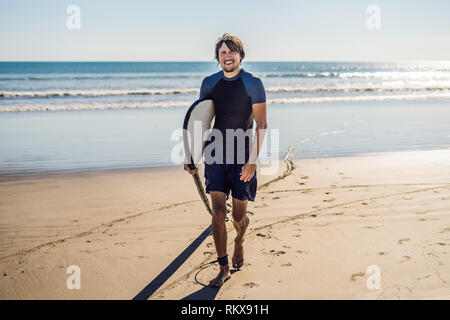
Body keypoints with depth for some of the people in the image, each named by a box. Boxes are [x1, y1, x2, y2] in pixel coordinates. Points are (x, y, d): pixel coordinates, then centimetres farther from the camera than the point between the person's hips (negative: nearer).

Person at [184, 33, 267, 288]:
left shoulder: (253, 84, -5)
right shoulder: (209, 83, 5)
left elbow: (261, 125, -6)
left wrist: (253, 160, -14)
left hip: (242, 157, -2)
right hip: (216, 155, 2)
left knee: (239, 216, 6)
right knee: (218, 212, -6)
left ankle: (239, 243, 40)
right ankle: (224, 268, 5)